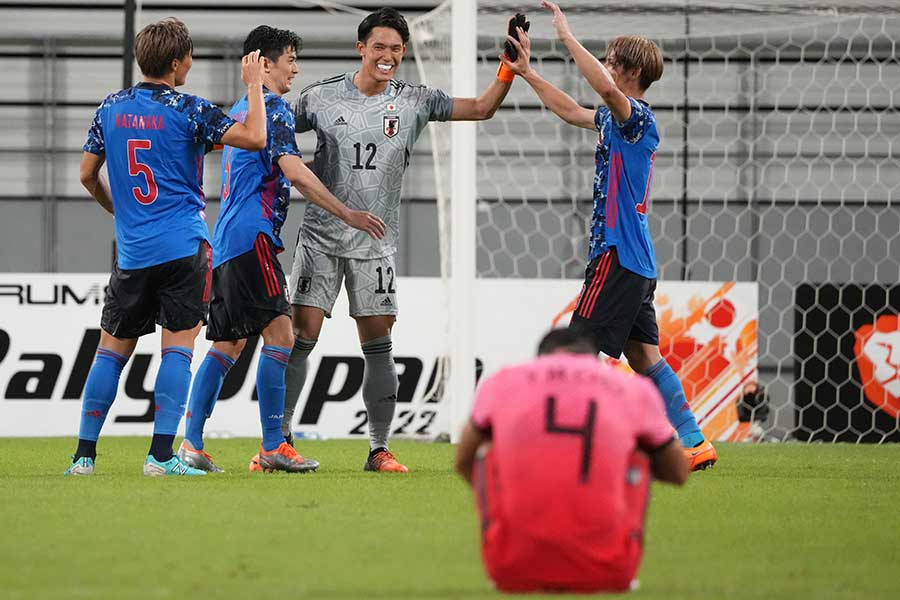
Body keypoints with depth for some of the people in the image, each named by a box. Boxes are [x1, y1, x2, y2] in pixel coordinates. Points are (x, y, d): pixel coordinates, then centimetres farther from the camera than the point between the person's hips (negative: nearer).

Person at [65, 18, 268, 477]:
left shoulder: (112, 108, 7)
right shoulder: (188, 110, -7)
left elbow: (87, 175, 13)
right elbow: (254, 137, -12)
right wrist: (254, 85, 2)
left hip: (131, 252, 4)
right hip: (183, 248, -4)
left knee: (112, 348, 10)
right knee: (178, 346, -2)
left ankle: (84, 455, 8)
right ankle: (161, 455, -10)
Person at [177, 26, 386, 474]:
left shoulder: (239, 110, 23)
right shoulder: (272, 107, -6)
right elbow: (293, 172, -18)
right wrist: (347, 215, -17)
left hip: (226, 241, 10)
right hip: (252, 235, -10)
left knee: (228, 344, 11)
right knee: (279, 333, -12)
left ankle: (191, 444, 8)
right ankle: (272, 448, -16)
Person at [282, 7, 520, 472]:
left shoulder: (414, 101, 3)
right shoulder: (322, 97, 0)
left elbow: (481, 108, 6)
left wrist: (509, 69, -8)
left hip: (376, 242, 2)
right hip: (321, 236, -2)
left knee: (378, 346, 1)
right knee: (301, 336, -6)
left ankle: (379, 449, 7)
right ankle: (277, 438, 3)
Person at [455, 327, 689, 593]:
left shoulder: (501, 382, 14)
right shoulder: (638, 390, 12)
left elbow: (464, 463, 32)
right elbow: (679, 473, 29)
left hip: (515, 573, 0)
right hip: (606, 574, 0)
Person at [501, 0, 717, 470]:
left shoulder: (638, 117, -13)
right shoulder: (616, 119, 16)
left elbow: (605, 89, -34)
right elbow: (571, 111, 33)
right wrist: (526, 72, 32)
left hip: (618, 255, -10)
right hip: (635, 259, 10)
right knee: (642, 356, 10)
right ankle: (695, 444, 9)